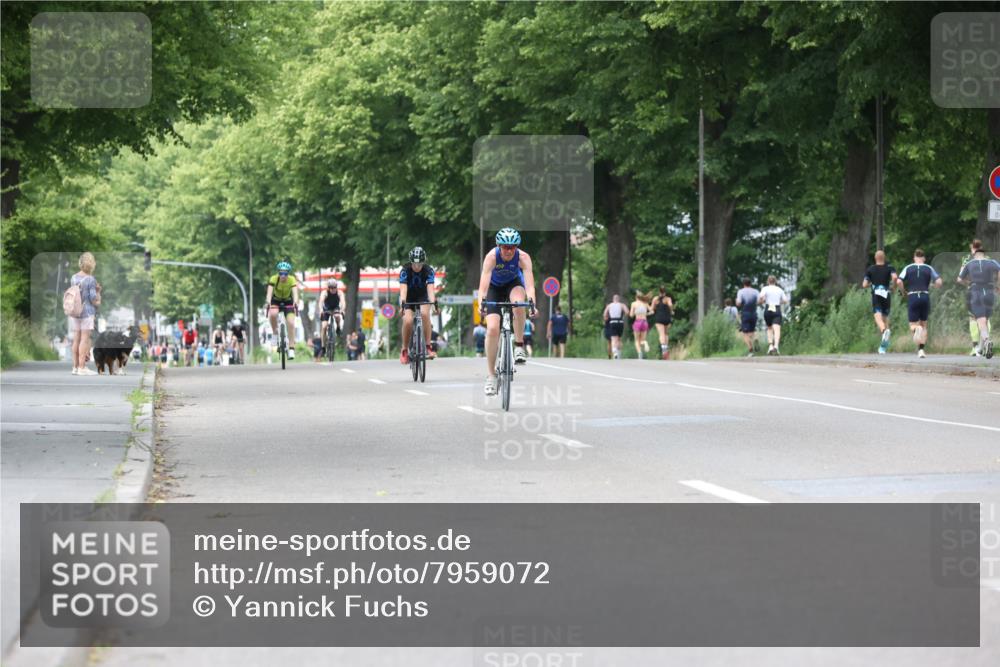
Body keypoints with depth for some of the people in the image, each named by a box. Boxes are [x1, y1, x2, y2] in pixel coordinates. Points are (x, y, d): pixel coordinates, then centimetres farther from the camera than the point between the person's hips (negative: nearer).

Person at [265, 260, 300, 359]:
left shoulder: (292, 280, -24)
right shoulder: (274, 279, -25)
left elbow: (295, 292, -37)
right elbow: (269, 292, -37)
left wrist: (295, 302, -57)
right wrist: (268, 302, -56)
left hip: (288, 302, 0)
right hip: (276, 301, 0)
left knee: (291, 323, -16)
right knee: (272, 314, -33)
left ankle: (291, 349, -9)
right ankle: (275, 333, -9)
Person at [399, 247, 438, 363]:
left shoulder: (429, 270, -24)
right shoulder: (405, 270, -26)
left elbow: (430, 288, -35)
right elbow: (403, 288, -38)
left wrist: (433, 301, -54)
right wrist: (402, 302, -56)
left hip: (422, 296, 1)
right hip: (408, 298, 0)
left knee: (425, 313, -31)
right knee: (408, 321, -25)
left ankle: (428, 346, -24)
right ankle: (404, 350, -6)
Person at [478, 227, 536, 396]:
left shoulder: (523, 257, -30)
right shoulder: (491, 257, -32)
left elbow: (529, 284, -39)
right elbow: (484, 284, -40)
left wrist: (532, 303, -57)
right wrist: (481, 303, -57)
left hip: (514, 284, 0)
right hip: (495, 287, 0)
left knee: (518, 304, -36)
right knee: (492, 329, -15)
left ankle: (519, 346, -17)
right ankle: (491, 375, -3)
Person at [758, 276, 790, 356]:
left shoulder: (765, 289, 3)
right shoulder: (780, 290, 11)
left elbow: (761, 297, -14)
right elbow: (785, 301, 9)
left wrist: (761, 302, 7)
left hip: (768, 310, 0)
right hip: (777, 310, 0)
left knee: (769, 328, 19)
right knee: (777, 329, -13)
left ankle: (770, 346, 5)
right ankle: (776, 345, -35)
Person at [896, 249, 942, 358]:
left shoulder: (908, 268, 5)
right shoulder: (929, 268, 5)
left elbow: (899, 281, -8)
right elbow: (939, 282, -4)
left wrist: (904, 291, 9)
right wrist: (932, 285, 17)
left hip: (912, 297, -1)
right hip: (925, 296, 1)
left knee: (913, 325, 4)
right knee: (924, 324, 16)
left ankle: (916, 329, -35)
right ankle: (921, 350, 9)